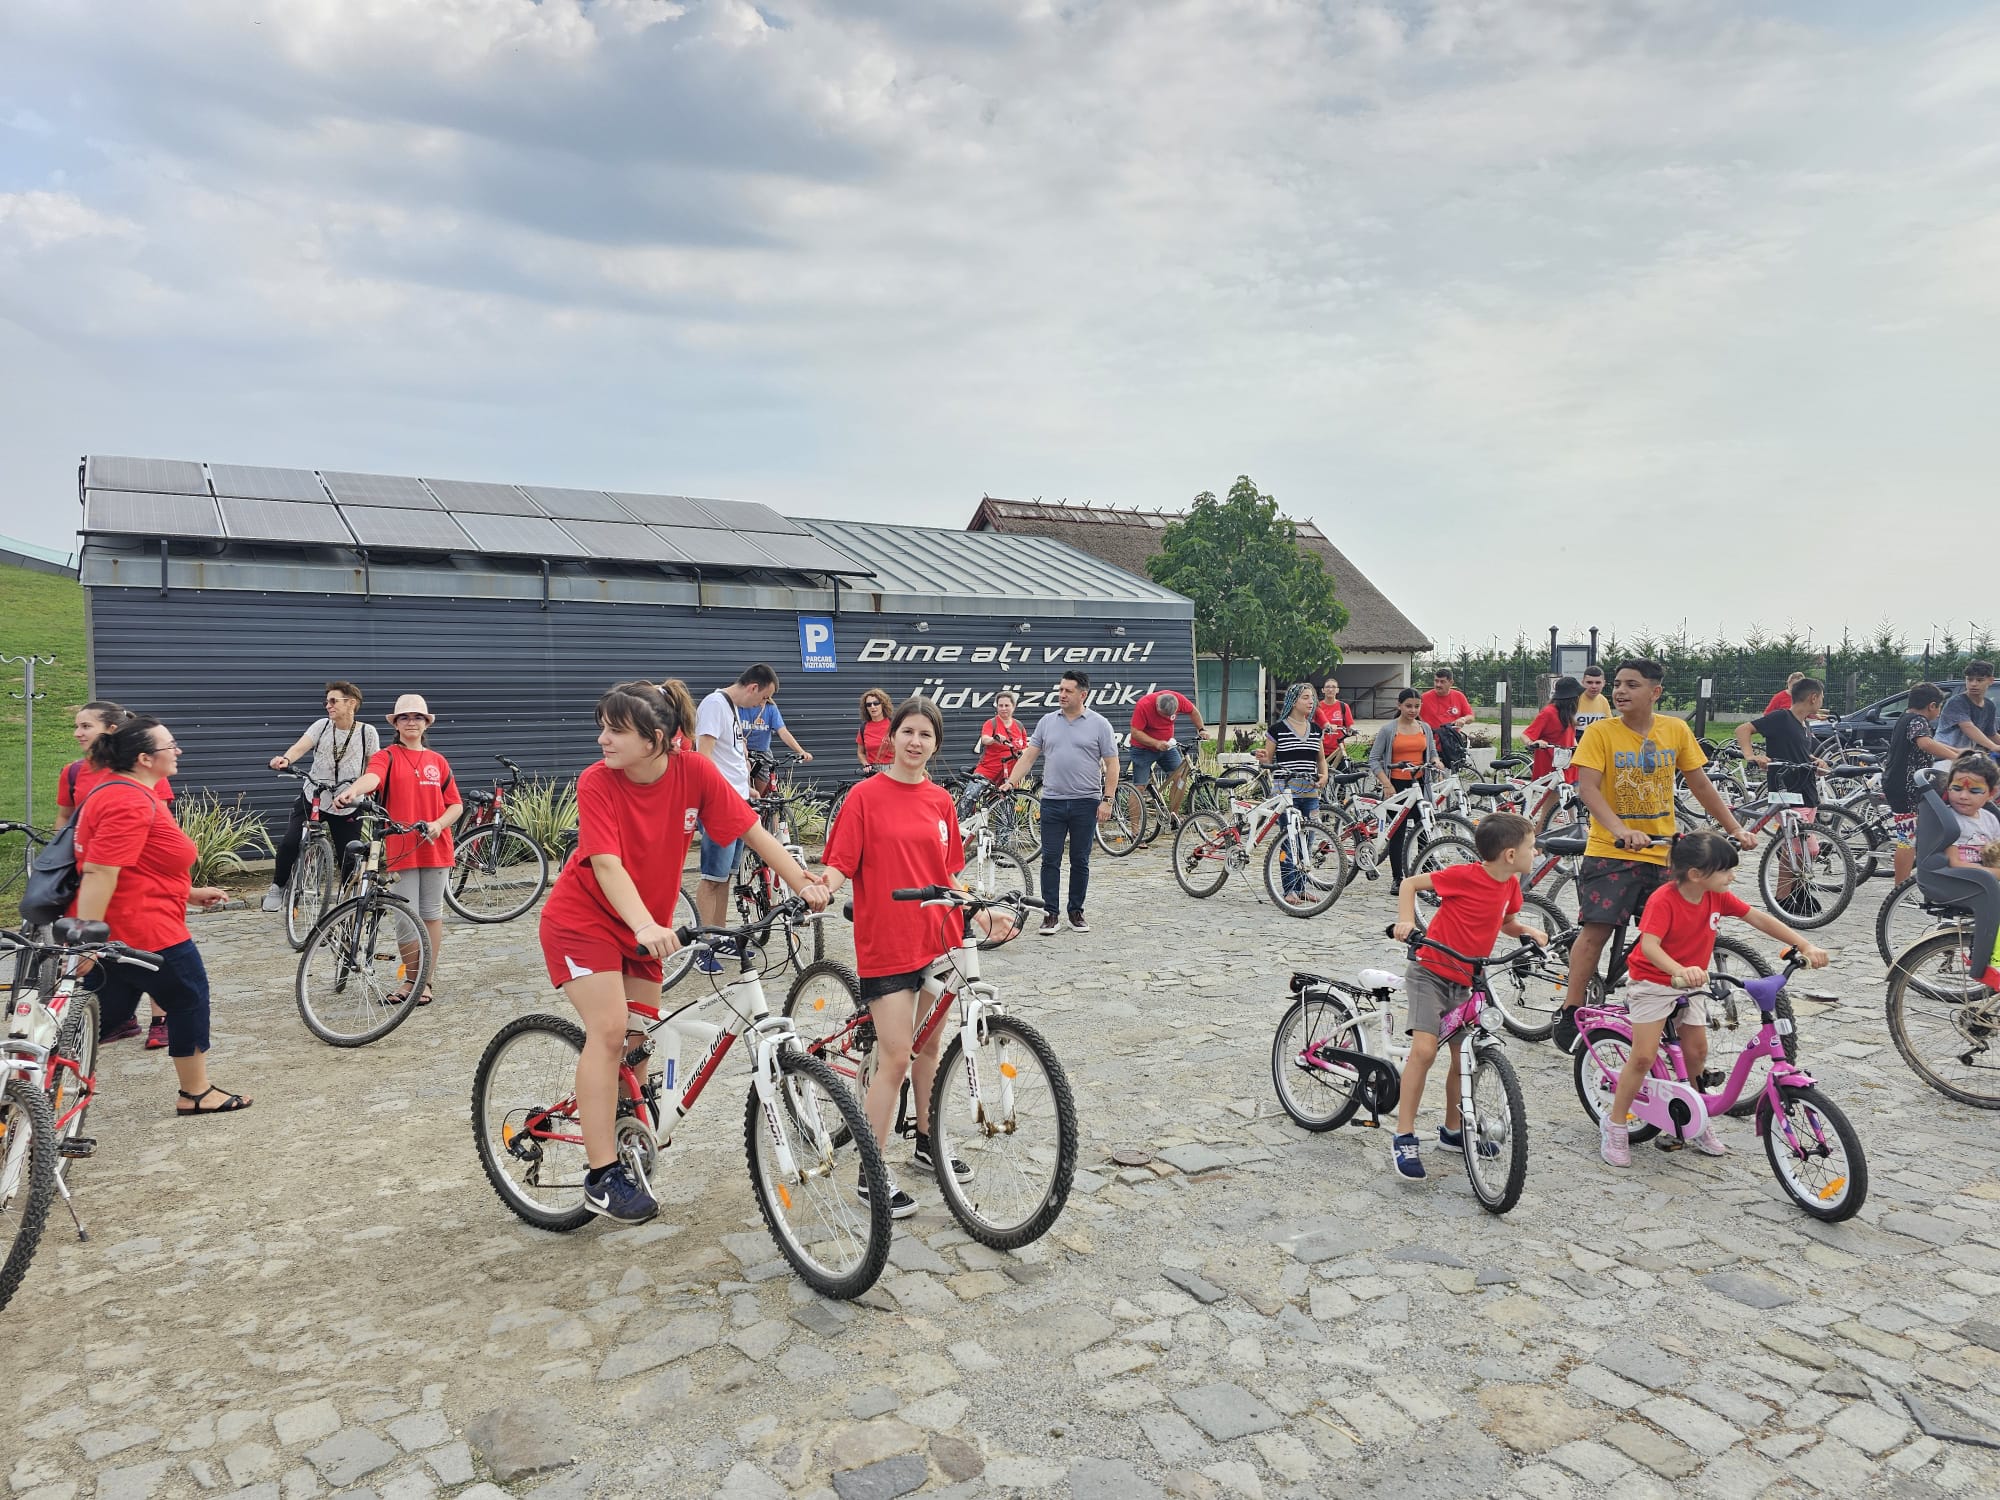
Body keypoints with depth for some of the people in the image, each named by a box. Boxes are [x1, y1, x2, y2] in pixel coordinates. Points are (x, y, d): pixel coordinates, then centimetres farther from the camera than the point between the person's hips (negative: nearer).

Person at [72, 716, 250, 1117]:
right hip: (146, 931, -10)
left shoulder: (119, 791, 15)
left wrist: (192, 893, 23)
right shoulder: (130, 802, -21)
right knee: (190, 999, 6)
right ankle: (196, 1094, 19)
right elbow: (99, 872, -28)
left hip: (117, 931, 10)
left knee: (109, 1013, 17)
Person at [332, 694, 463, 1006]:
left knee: (432, 914, 7)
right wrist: (351, 791, -45)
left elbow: (456, 805, 9)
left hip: (435, 848, 2)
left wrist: (438, 824, -11)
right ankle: (412, 978, 18)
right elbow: (371, 776, -22)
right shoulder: (387, 756, 1)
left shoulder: (438, 761, 9)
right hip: (401, 848, -2)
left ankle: (428, 980, 17)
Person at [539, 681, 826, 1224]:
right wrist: (647, 926, -47)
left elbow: (753, 830, -13)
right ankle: (602, 1177, -9)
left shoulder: (695, 772, -17)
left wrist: (804, 884, -22)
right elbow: (607, 866, -32)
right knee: (609, 1030, -17)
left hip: (644, 925, 4)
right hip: (583, 917, -4)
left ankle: (621, 1134, 31)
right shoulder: (597, 782, -23)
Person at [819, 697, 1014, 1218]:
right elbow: (839, 864, -10)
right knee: (896, 1059, -4)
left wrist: (982, 915, 6)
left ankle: (927, 1145, 35)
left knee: (930, 1045, 16)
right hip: (886, 946, -5)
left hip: (938, 940, 5)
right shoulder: (866, 796, -7)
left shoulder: (941, 801, 8)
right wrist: (822, 889, -30)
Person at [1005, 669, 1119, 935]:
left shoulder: (1099, 724, -1)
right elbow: (1028, 756, 7)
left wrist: (1107, 800, -7)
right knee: (1050, 860, 2)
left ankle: (1076, 913, 18)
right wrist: (1011, 783, -5)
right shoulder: (1047, 722, 8)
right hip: (1052, 802, 2)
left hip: (1086, 803, -2)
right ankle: (1050, 914, 9)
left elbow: (1111, 765, -1)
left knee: (1080, 862, 7)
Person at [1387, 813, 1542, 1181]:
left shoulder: (1510, 885, 1)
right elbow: (1410, 883, -13)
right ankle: (1403, 1138, -13)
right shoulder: (1463, 875, -20)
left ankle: (1452, 1131, 31)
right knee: (1424, 1048, -20)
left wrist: (1529, 932, 0)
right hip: (1431, 971, -7)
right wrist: (1406, 920, -27)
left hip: (1464, 981, 7)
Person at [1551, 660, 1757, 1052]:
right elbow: (1587, 788, -18)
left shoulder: (1677, 731, 2)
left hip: (1661, 852, 4)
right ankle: (1569, 1012, 0)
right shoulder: (1600, 732, -8)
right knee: (1596, 930, -9)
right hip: (1610, 851, -3)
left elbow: (1701, 786, 10)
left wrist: (1736, 829, 5)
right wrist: (1621, 830, -32)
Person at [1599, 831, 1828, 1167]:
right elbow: (1649, 945, -40)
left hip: (1691, 984, 7)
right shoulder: (1663, 900, -28)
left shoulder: (1718, 897, -8)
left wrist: (1805, 945, -9)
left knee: (1697, 1052, 7)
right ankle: (1614, 1125, 4)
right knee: (1644, 1056, -8)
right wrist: (1680, 971, -57)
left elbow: (1759, 918, -2)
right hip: (1652, 981, -7)